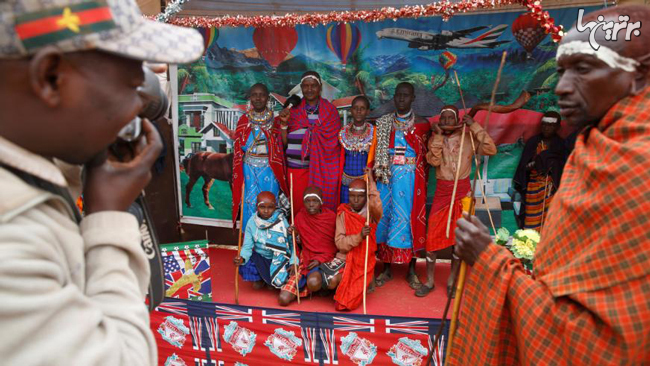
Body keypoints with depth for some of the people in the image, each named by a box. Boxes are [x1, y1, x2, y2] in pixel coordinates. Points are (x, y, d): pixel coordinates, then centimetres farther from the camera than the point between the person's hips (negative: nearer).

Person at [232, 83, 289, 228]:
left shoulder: (275, 120, 2)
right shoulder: (244, 120, 4)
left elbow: (282, 145, -2)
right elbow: (241, 146, 1)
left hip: (270, 167, 0)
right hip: (250, 167, 1)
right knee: (251, 201, 2)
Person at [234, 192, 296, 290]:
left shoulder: (281, 221, -15)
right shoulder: (252, 222, -10)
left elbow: (292, 243, -12)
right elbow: (248, 245, -8)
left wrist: (293, 263, -22)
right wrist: (242, 258, -28)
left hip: (279, 259, -2)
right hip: (260, 257, 2)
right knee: (245, 266, -25)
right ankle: (259, 278, 14)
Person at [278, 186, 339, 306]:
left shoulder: (331, 217, -5)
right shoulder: (300, 216, 2)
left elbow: (335, 245, 0)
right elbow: (300, 242, 12)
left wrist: (320, 259, -12)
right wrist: (294, 234, -9)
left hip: (325, 259, -3)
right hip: (306, 258, 3)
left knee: (313, 283, -38)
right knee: (283, 299, -11)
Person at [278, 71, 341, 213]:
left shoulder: (330, 110, 5)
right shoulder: (293, 110, 7)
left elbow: (334, 142, 5)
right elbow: (284, 142, 5)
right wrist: (284, 123, -8)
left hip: (322, 169, -1)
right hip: (297, 168, 1)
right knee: (299, 207, 2)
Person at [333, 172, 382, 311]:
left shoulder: (371, 213, -5)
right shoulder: (343, 213, -3)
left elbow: (376, 207, -32)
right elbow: (339, 242, -11)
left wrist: (370, 180, -28)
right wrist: (359, 236, -27)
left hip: (365, 261, -1)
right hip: (346, 259, 2)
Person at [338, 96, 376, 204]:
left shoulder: (373, 132, -1)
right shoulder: (344, 132, 7)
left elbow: (371, 158, 1)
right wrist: (339, 178, 12)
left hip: (365, 179, -2)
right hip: (346, 180, 3)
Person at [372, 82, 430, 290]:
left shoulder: (421, 124, 2)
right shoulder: (383, 123, 8)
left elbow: (425, 156, 1)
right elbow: (377, 153, 8)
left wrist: (421, 180, -6)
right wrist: (378, 173, -3)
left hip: (411, 179, -2)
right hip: (387, 177, 2)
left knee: (411, 220, 1)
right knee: (386, 218, 4)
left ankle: (412, 271, 16)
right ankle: (386, 269, 18)